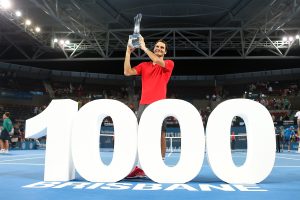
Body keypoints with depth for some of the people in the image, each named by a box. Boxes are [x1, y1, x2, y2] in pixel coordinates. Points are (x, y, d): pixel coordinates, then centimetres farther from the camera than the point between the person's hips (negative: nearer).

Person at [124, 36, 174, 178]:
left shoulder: (169, 64, 9)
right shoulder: (144, 65, 17)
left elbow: (158, 61, -13)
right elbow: (127, 72, 6)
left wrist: (144, 47, -9)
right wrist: (128, 52, 1)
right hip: (144, 104, 3)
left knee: (160, 134, -3)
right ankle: (140, 167, 2)